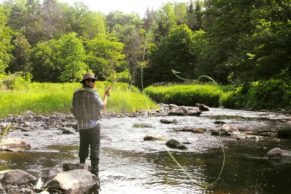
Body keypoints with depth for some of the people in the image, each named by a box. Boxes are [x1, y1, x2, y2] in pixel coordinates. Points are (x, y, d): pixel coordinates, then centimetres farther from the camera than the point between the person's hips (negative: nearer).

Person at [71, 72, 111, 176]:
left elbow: (73, 110, 10)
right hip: (93, 124, -6)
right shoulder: (93, 93, -13)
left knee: (83, 148, 15)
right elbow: (103, 106, -4)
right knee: (94, 148, -1)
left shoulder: (76, 94, 6)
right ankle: (94, 171, -2)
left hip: (82, 125, 6)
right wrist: (106, 95, 10)